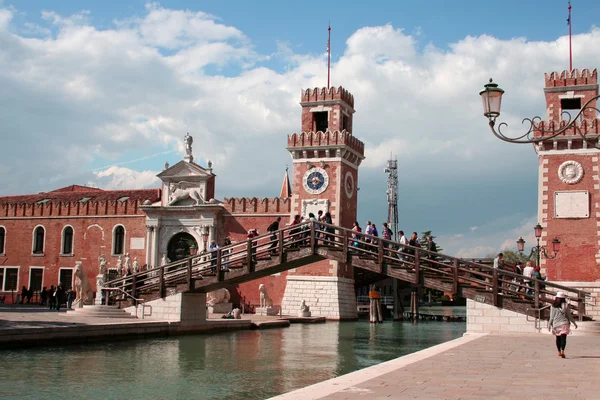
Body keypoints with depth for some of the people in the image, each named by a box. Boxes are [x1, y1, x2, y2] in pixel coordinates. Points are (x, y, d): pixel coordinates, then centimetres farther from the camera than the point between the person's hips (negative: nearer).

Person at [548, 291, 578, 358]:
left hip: (556, 324, 2)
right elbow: (569, 316, 1)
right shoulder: (565, 305, -3)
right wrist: (574, 323, 12)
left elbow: (551, 317, 0)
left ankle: (559, 352, 24)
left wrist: (549, 325, 9)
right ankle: (562, 351, -25)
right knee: (563, 338, -6)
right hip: (564, 324, -2)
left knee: (558, 338, 16)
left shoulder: (553, 306, -1)